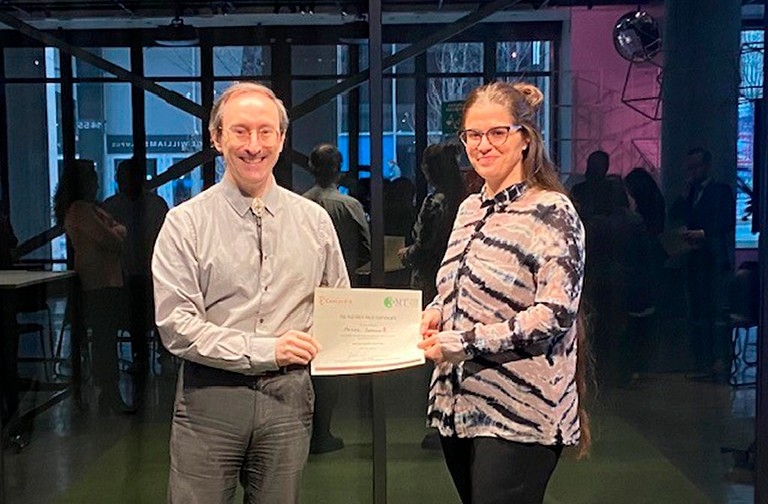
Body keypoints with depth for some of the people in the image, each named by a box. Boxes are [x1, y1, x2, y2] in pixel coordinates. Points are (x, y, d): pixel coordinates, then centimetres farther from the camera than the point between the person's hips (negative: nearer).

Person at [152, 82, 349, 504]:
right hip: (210, 398, -2)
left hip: (288, 395, 3)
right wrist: (265, 350, -17)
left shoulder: (314, 220, 7)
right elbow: (175, 326, -10)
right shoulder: (186, 223, -3)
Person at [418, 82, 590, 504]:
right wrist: (436, 312, 1)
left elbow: (555, 315, -17)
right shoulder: (470, 208, 12)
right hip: (458, 405, 7)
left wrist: (466, 342, -19)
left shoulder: (552, 212, -10)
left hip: (519, 417, -7)